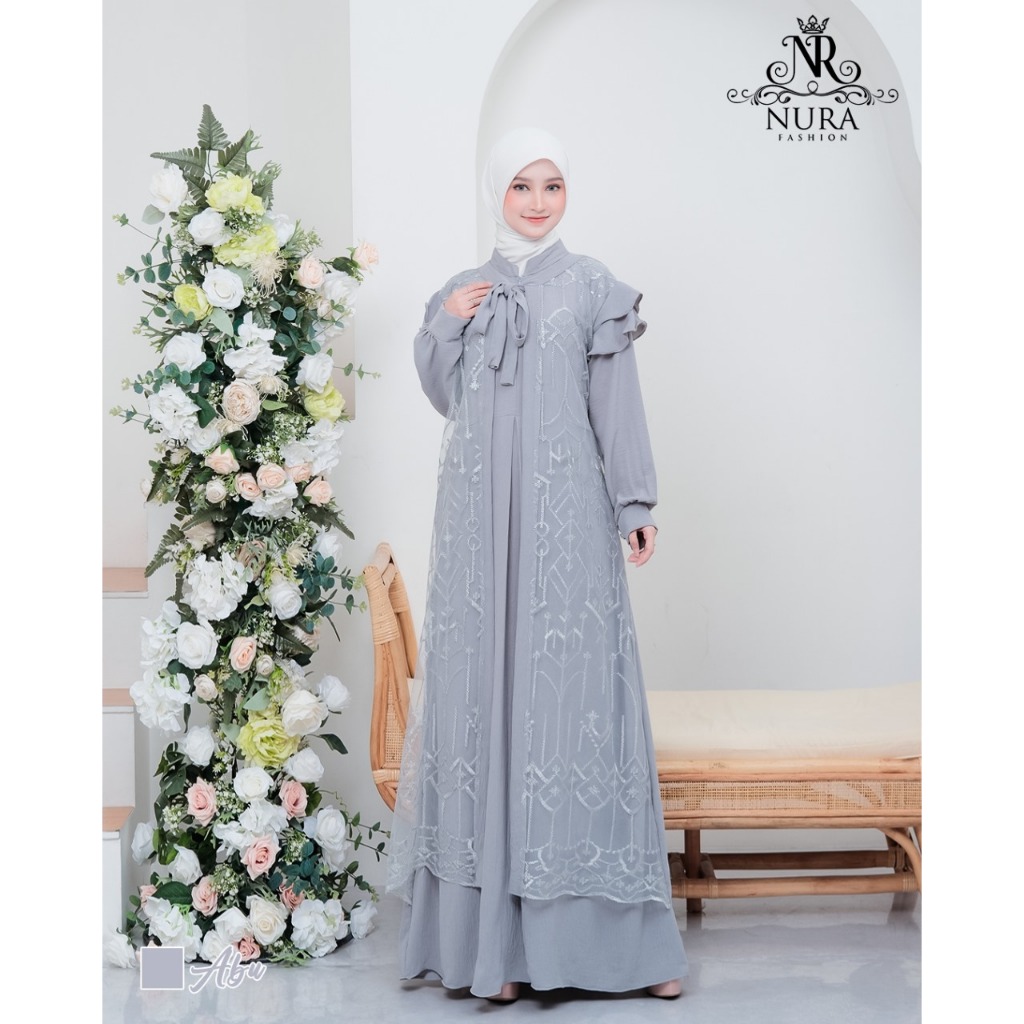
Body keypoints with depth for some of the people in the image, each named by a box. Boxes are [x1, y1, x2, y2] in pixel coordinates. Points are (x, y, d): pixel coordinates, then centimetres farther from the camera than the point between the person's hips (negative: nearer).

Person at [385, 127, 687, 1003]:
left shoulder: (591, 287, 5)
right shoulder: (464, 292, 14)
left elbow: (617, 401, 1)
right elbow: (446, 398, 16)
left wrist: (634, 506, -4)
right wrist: (445, 326, 0)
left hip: (564, 513, -3)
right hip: (481, 513, 3)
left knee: (571, 687, -5)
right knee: (484, 684, 1)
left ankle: (592, 925, 1)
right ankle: (492, 926, 5)